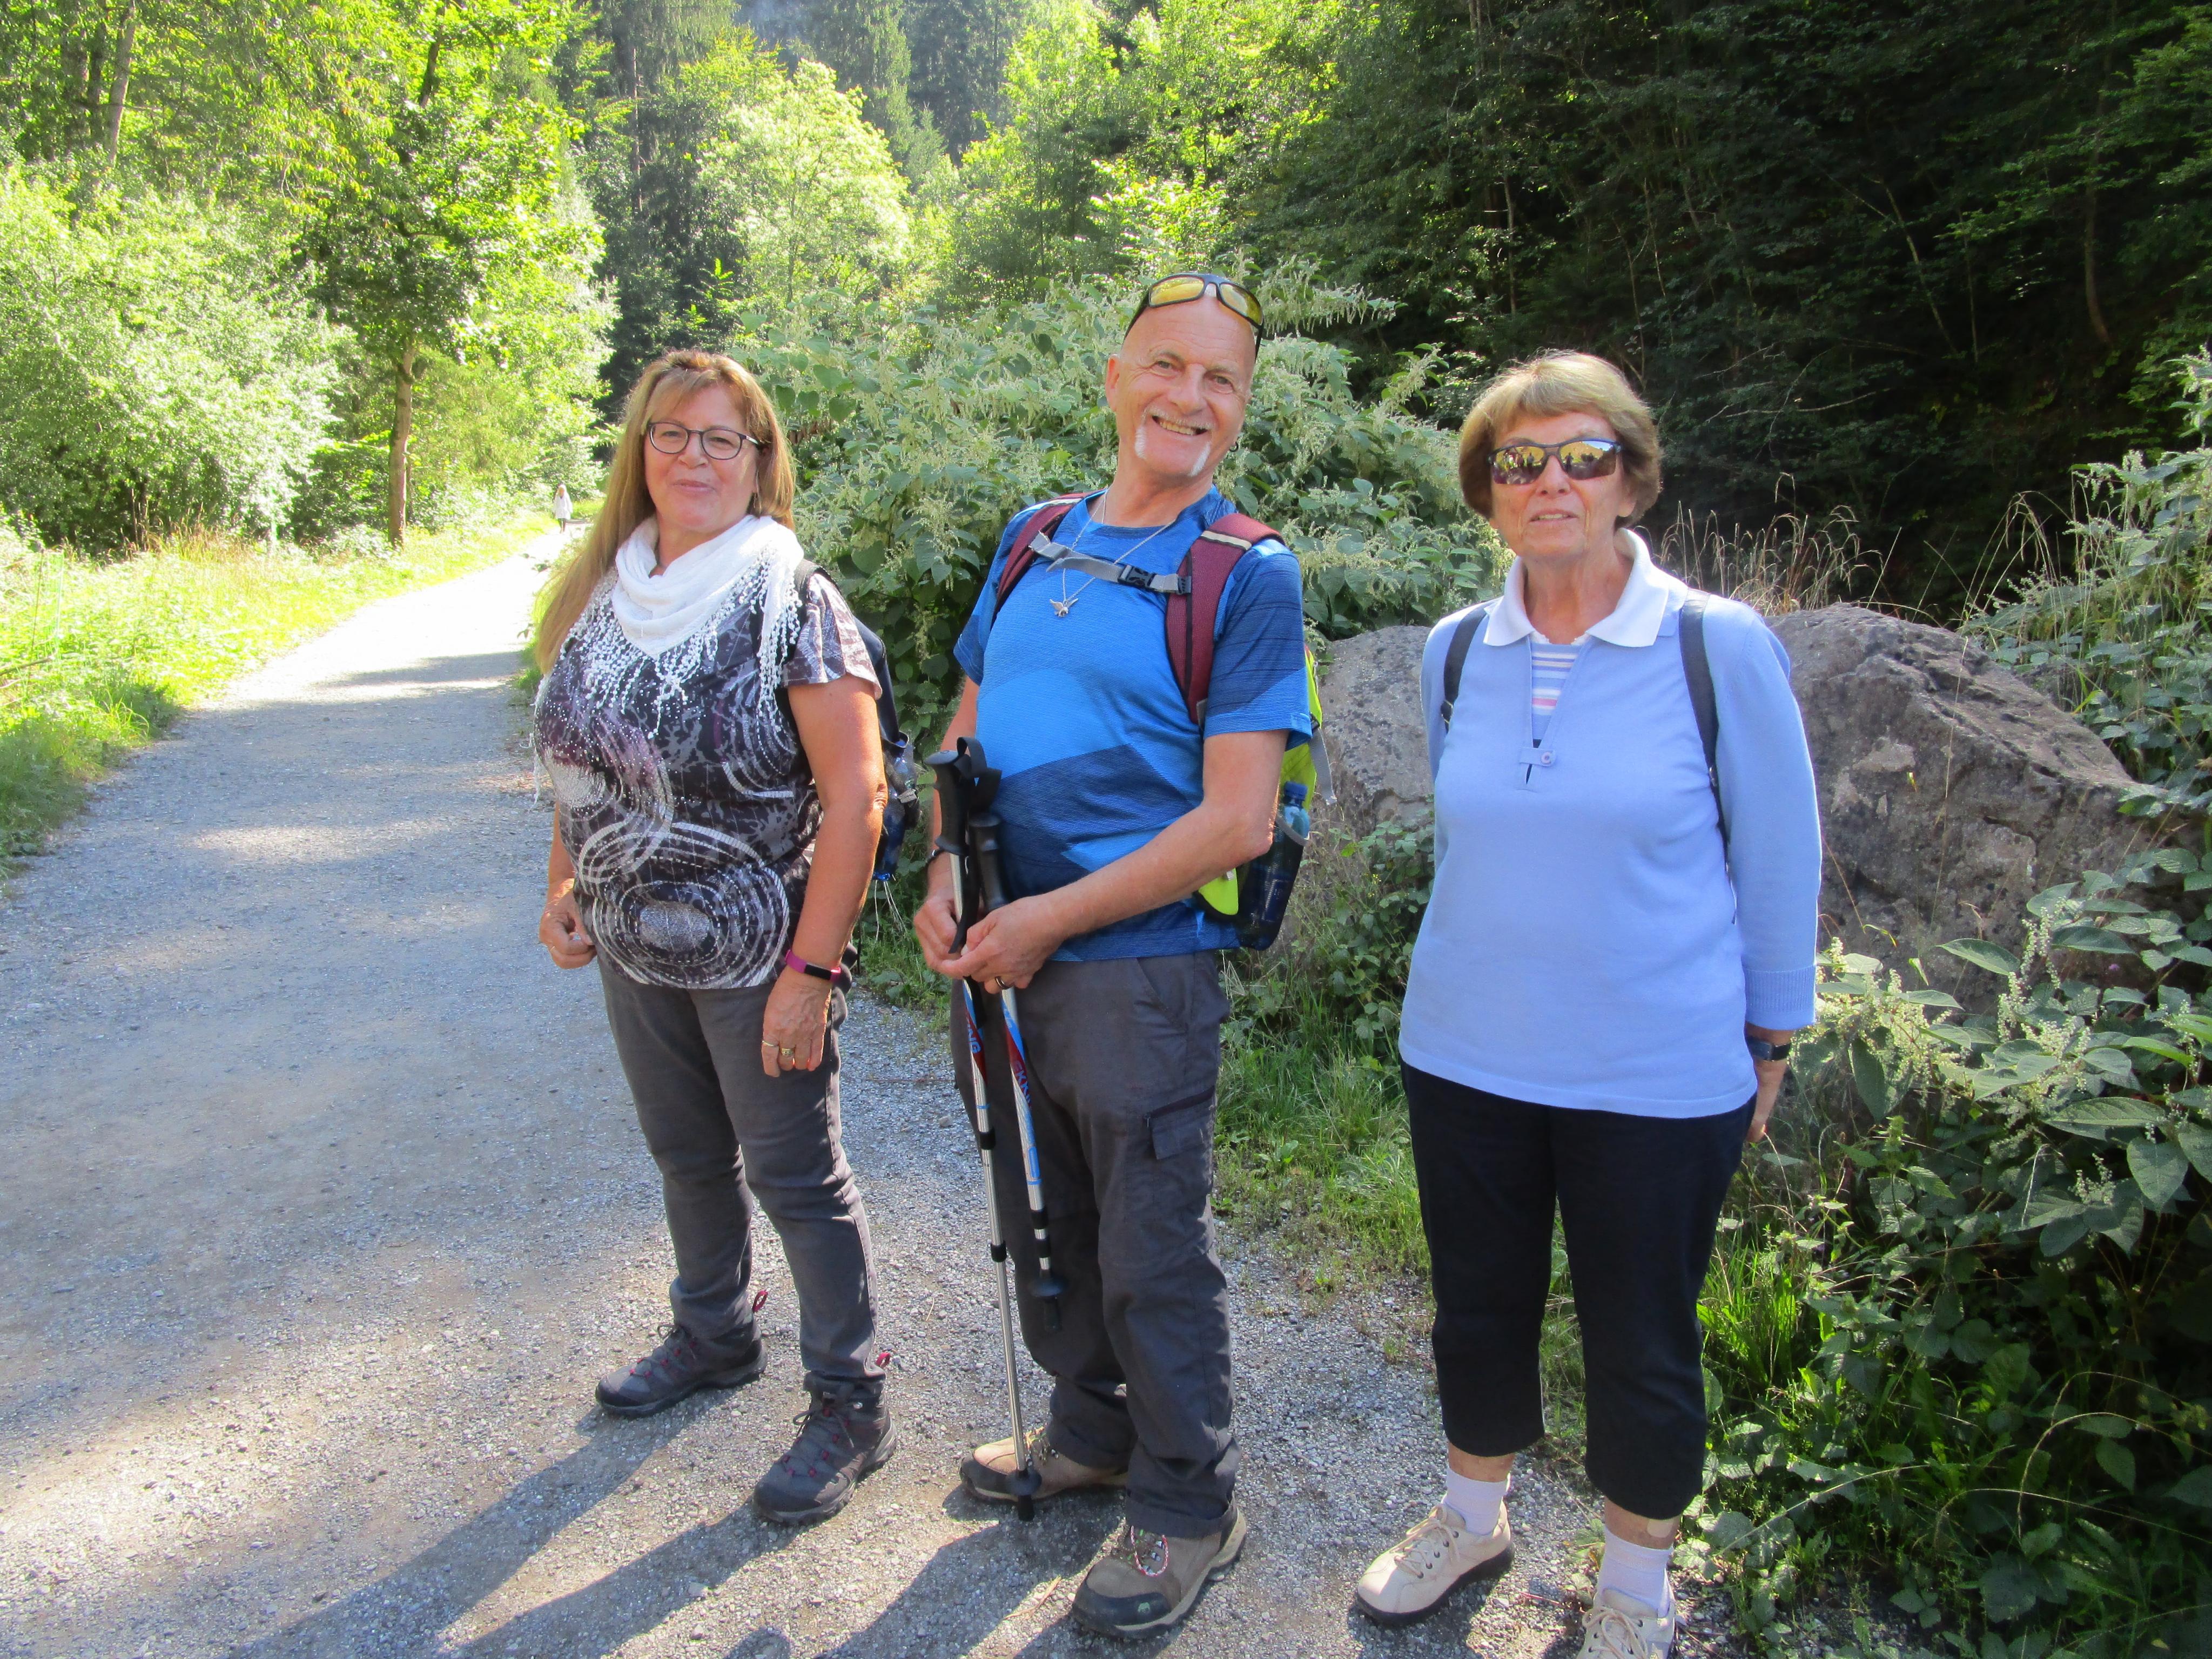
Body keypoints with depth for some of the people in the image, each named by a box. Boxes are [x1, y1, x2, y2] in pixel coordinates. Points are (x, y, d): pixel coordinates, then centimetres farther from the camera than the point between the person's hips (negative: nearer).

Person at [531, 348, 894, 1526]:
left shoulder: (791, 602, -14)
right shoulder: (603, 593, 5)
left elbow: (855, 794, -19)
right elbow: (581, 758, 17)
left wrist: (811, 968, -23)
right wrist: (565, 884, 5)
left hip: (755, 959, -6)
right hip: (634, 950, 6)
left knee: (794, 1177, 4)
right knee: (687, 1156, 22)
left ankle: (849, 1407, 21)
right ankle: (712, 1336, 44)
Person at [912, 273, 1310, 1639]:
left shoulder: (1250, 575, -10)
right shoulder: (1036, 538, 8)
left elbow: (1237, 821, -17)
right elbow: (970, 729, 14)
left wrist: (1051, 919, -17)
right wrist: (946, 884, -2)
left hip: (1137, 972, -6)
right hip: (1004, 959, 6)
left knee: (1153, 1255, 7)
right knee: (1045, 1222, 22)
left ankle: (1189, 1507, 30)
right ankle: (1092, 1434, 45)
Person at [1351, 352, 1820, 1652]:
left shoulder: (1723, 647, -10)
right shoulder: (1456, 653, 0)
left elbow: (1781, 864, -2)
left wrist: (1770, 1045, 3)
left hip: (1660, 1078, -3)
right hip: (1464, 1057, 4)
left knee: (1642, 1347, 13)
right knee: (1480, 1307, 19)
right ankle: (1473, 1520, 45)